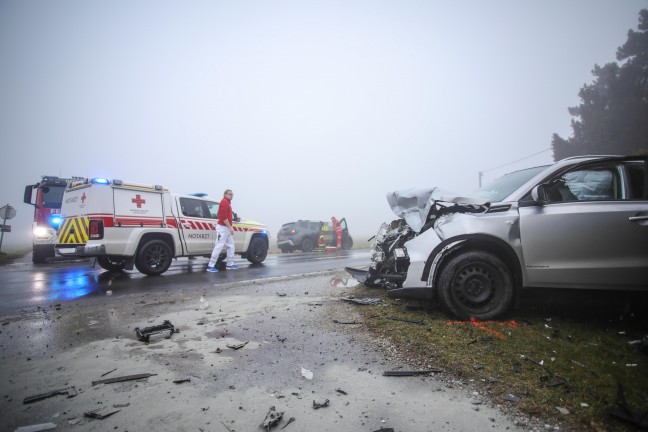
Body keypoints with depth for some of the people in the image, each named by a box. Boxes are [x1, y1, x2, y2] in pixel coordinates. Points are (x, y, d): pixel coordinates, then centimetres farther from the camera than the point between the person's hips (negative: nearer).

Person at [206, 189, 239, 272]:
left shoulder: (228, 202, 18)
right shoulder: (224, 202, -13)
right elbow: (224, 217, -21)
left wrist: (230, 227, 14)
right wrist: (230, 227, -20)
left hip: (227, 228, 10)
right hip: (223, 228, -10)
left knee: (231, 246, 13)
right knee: (219, 246, -10)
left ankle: (230, 264, 20)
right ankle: (210, 266, -7)